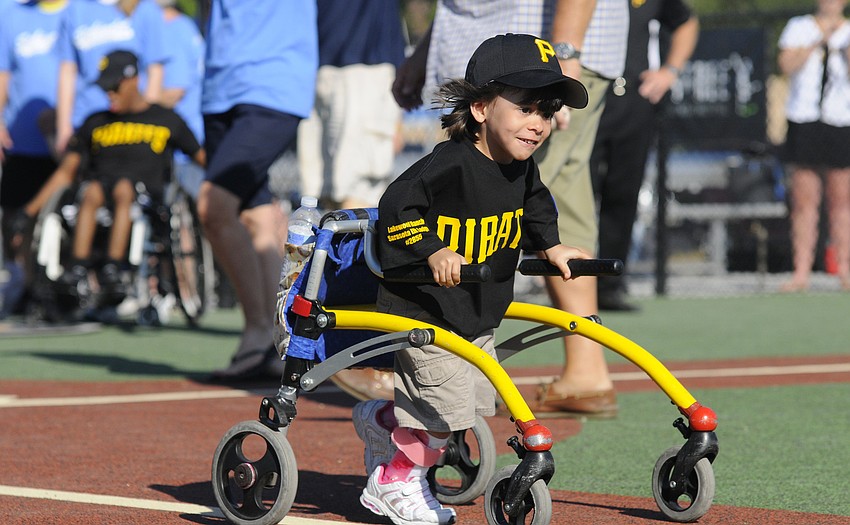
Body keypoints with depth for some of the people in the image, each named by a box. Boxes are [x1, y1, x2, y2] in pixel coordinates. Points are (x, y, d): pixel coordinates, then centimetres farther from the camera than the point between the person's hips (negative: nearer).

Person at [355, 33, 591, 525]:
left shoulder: (522, 170, 1)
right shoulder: (450, 165, -25)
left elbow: (536, 207, 22)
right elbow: (398, 207, -28)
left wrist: (550, 246, 12)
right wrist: (435, 252, -34)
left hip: (480, 314, 9)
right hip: (424, 309, -9)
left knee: (478, 401, 13)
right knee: (448, 410, -11)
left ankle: (380, 420, 35)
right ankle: (394, 483, 11)